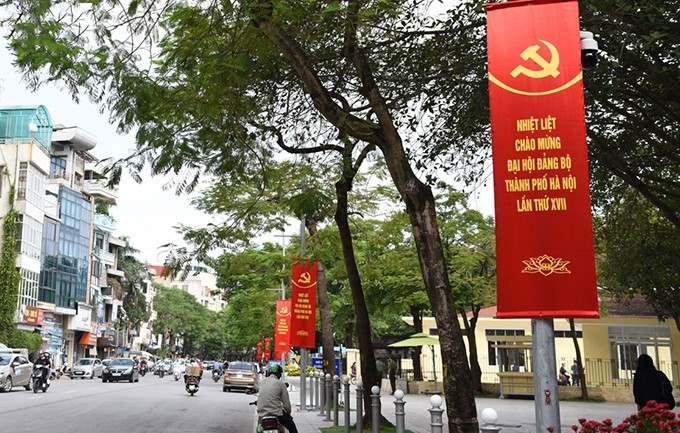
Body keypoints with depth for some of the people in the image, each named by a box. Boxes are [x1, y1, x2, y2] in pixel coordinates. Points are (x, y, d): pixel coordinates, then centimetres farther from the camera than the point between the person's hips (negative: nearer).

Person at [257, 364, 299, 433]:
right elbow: (286, 403, -3)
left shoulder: (262, 382, 8)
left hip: (261, 414, 5)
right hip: (276, 413, -5)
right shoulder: (280, 384, -5)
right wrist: (288, 413, 16)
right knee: (292, 427, 12)